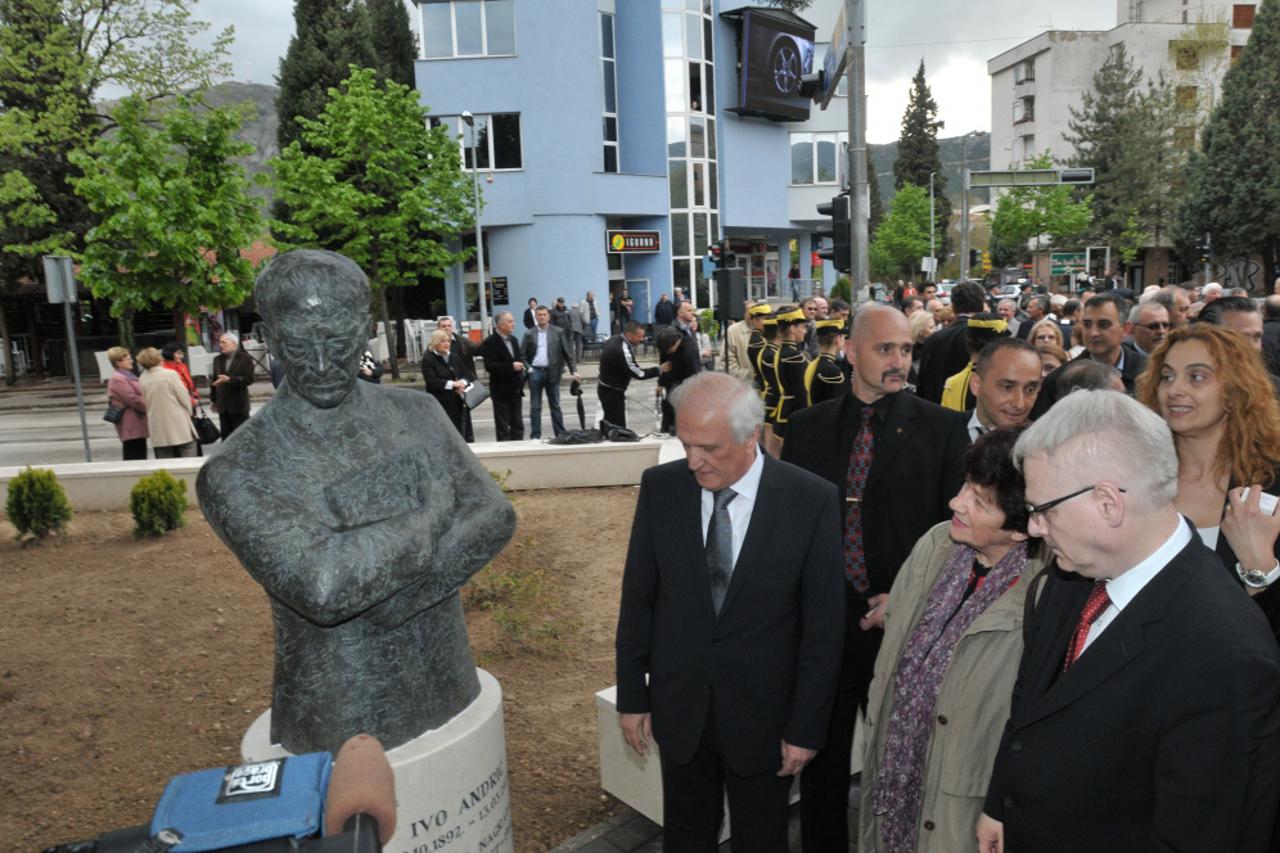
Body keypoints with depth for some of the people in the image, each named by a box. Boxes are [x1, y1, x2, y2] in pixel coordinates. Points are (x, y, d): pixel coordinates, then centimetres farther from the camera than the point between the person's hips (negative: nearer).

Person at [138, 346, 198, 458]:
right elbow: (184, 396, -7)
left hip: (158, 431, 4)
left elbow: (144, 402, 6)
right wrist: (189, 412, 9)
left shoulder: (141, 380, 1)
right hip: (178, 425, -4)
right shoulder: (170, 374, -10)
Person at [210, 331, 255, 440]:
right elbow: (214, 380, 16)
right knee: (226, 435, 7)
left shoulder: (245, 358, -4)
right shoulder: (218, 359, 12)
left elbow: (249, 379, -13)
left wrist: (230, 379, -22)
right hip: (223, 405, 5)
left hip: (239, 405, -5)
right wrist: (214, 399, 14)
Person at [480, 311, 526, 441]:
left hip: (515, 390, 7)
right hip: (501, 390, -7)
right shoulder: (490, 342, -11)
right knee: (503, 427, 1)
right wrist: (511, 366, -24)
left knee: (518, 426, 10)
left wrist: (521, 365, 4)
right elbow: (489, 366, -20)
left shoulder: (514, 340, 12)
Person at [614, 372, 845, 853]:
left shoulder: (812, 501, -16)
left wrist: (806, 726, -7)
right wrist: (632, 696, 2)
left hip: (763, 711, -2)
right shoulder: (660, 488, -9)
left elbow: (823, 626, -10)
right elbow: (637, 598, -1)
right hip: (678, 705, 2)